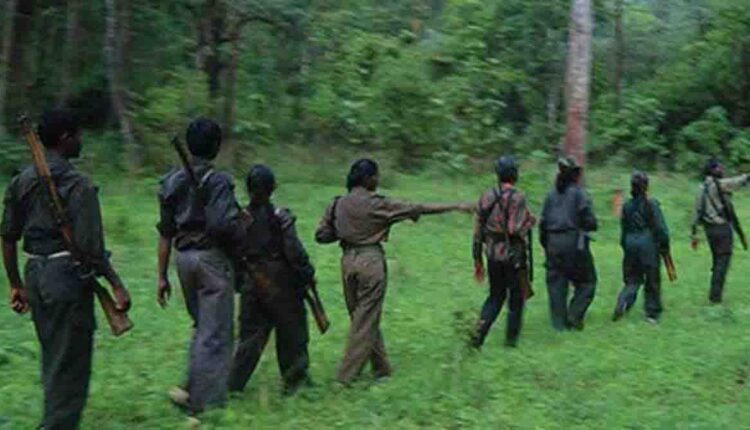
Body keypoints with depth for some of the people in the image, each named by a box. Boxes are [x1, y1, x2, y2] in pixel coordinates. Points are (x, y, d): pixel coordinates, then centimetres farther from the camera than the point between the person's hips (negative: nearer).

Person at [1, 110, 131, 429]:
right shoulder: (77, 184, -14)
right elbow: (90, 245, -19)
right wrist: (116, 286, -13)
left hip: (35, 275, 8)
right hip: (68, 276, -7)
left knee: (52, 359, 22)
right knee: (70, 364, 3)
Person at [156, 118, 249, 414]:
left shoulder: (171, 181, 9)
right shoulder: (217, 181, -12)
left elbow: (165, 232, 11)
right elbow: (222, 225, -24)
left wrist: (162, 276, 15)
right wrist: (242, 224, -2)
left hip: (184, 257, 7)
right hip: (212, 258, -7)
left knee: (201, 327, 21)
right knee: (215, 333, 1)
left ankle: (194, 391, 24)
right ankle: (204, 402, 2)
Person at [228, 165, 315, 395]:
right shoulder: (280, 217, -14)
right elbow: (295, 253, -14)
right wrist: (307, 274, -1)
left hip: (251, 283, 5)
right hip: (280, 284, -4)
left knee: (251, 332, 12)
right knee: (291, 332, 11)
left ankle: (233, 382, 7)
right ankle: (294, 380, 21)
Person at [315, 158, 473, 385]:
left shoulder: (337, 205, 3)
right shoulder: (378, 204, -10)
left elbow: (321, 236, 5)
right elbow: (418, 209, -7)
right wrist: (457, 206, -1)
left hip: (348, 260, 6)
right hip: (371, 261, -5)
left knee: (360, 317, 15)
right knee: (366, 319, 3)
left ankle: (381, 367, 25)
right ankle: (347, 375, 5)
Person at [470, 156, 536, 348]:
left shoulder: (486, 197, 4)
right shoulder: (517, 197, -14)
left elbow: (478, 232, 6)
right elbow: (515, 230, -24)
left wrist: (478, 261, 14)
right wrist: (530, 221, -4)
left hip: (493, 256, 5)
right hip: (513, 256, -5)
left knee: (495, 296, 17)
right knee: (516, 297, 12)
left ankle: (479, 334, 3)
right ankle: (511, 338, 18)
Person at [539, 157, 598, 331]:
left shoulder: (551, 195, 9)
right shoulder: (579, 193, -6)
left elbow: (543, 221, 9)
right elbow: (590, 222, -10)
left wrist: (545, 243, 17)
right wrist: (590, 225, 12)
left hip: (553, 243, 5)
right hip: (574, 241, -5)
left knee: (556, 283, 9)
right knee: (586, 281, 9)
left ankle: (559, 322, 11)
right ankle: (575, 315, -2)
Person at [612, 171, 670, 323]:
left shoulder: (627, 206, 4)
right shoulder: (651, 204, -10)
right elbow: (661, 229, -8)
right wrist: (664, 248, 3)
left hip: (631, 245, 4)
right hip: (649, 246, -4)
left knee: (632, 280, 13)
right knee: (652, 282, 9)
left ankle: (623, 302, -12)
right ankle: (652, 313, 15)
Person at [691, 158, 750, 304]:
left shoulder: (702, 189, 10)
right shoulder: (719, 184, -12)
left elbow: (697, 213, 11)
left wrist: (694, 234, 13)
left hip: (709, 229, 7)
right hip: (723, 227, -7)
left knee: (717, 261, 17)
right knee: (723, 261, -1)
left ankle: (715, 293, 21)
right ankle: (715, 295, -1)